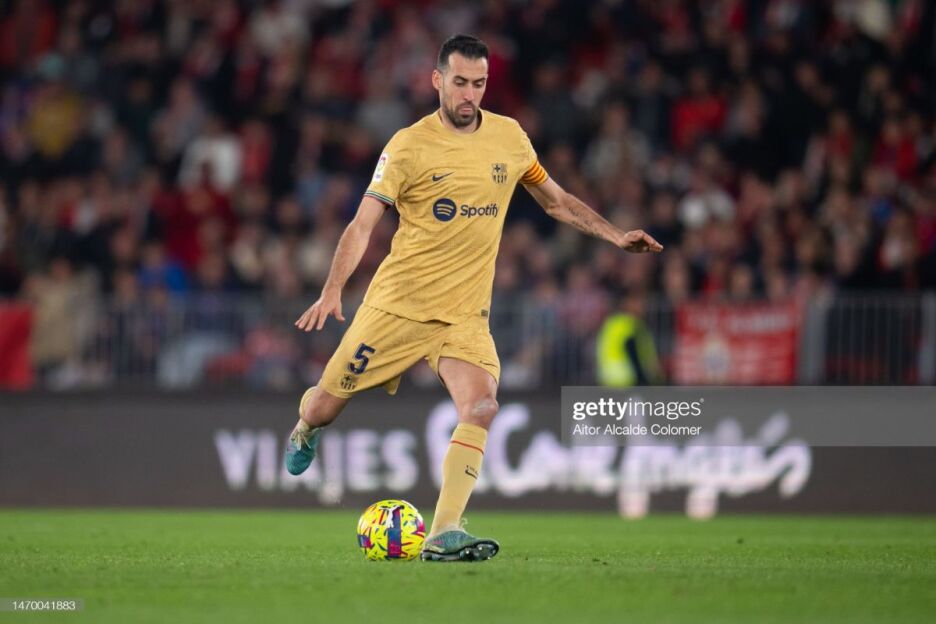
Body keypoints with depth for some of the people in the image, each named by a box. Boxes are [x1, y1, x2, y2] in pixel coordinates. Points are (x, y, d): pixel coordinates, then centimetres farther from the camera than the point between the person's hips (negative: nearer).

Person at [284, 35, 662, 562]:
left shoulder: (509, 137, 4)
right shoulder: (409, 145, -8)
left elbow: (555, 200, 19)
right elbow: (363, 225, -10)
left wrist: (614, 235, 10)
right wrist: (333, 290, -24)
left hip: (465, 313, 2)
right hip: (397, 303, -2)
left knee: (481, 408, -23)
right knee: (325, 406, 4)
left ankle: (444, 536, -22)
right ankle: (306, 430, 44)